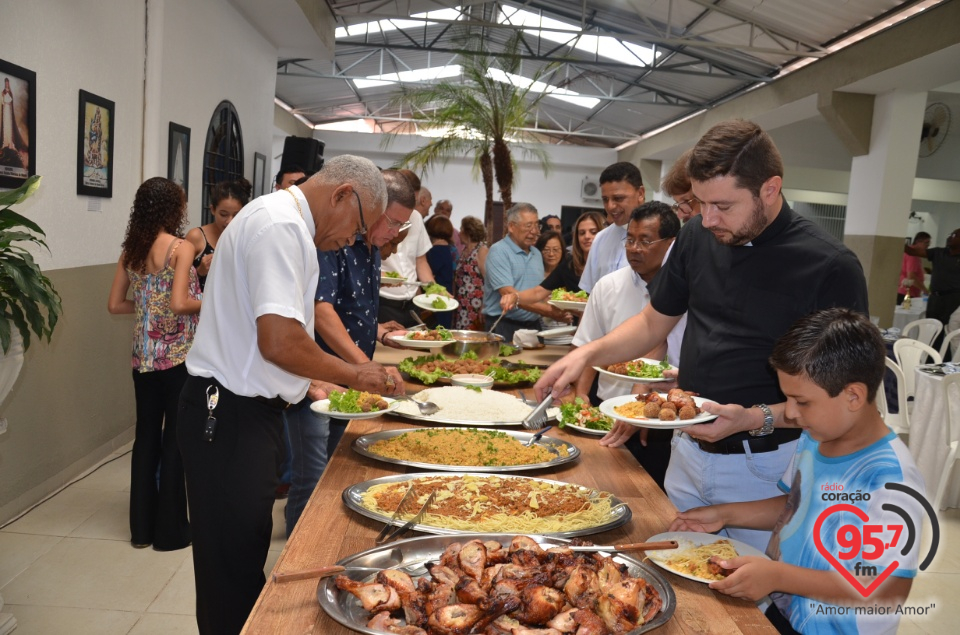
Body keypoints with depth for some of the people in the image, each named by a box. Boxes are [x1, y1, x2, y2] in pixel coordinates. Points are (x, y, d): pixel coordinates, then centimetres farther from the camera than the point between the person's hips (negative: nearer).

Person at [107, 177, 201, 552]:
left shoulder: (130, 252, 7)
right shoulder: (182, 247, -11)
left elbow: (115, 304, 9)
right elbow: (179, 304, -20)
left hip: (144, 356, 6)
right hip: (178, 355, -6)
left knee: (146, 435, 14)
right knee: (176, 437, 4)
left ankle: (142, 526, 23)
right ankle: (170, 529, 13)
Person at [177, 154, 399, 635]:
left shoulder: (280, 220, 15)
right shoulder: (280, 225, -18)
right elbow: (279, 342, -28)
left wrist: (305, 380, 16)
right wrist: (352, 375, -14)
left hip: (245, 410, 10)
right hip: (230, 417, -10)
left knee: (245, 553, 19)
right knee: (232, 564, 3)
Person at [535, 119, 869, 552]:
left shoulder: (831, 269, -17)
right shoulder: (697, 236, -1)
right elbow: (653, 322, 11)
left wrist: (757, 418, -26)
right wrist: (587, 354, -4)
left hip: (763, 467, -4)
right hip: (688, 452, 5)